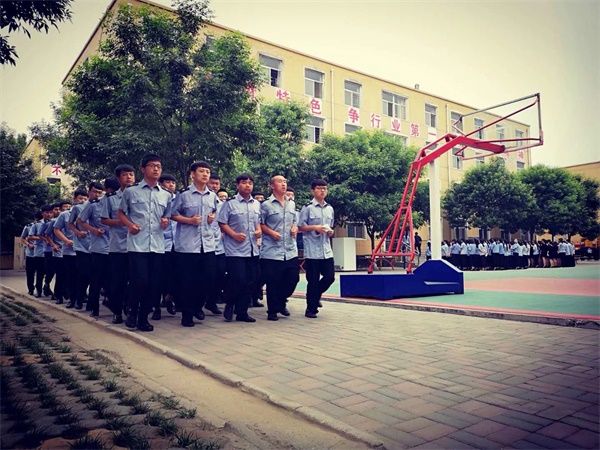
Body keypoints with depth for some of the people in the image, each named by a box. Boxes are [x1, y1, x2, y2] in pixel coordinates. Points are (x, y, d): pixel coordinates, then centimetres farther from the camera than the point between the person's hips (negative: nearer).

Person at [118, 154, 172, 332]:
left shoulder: (166, 195, 14)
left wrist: (166, 221, -2)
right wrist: (130, 224, -6)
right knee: (140, 281, -11)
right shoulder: (131, 191, 5)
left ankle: (143, 317, 19)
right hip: (137, 244, -3)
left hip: (157, 245, 4)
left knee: (155, 284, 3)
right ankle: (132, 312, 15)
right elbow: (121, 213, 12)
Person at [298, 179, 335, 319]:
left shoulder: (330, 208, 13)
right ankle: (311, 309, 12)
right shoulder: (308, 207, -5)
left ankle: (316, 295, 30)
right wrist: (315, 227, -16)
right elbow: (300, 227, -4)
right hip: (312, 251, -5)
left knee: (330, 277, 3)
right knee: (313, 280, 0)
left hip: (326, 250, 5)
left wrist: (331, 231, 1)